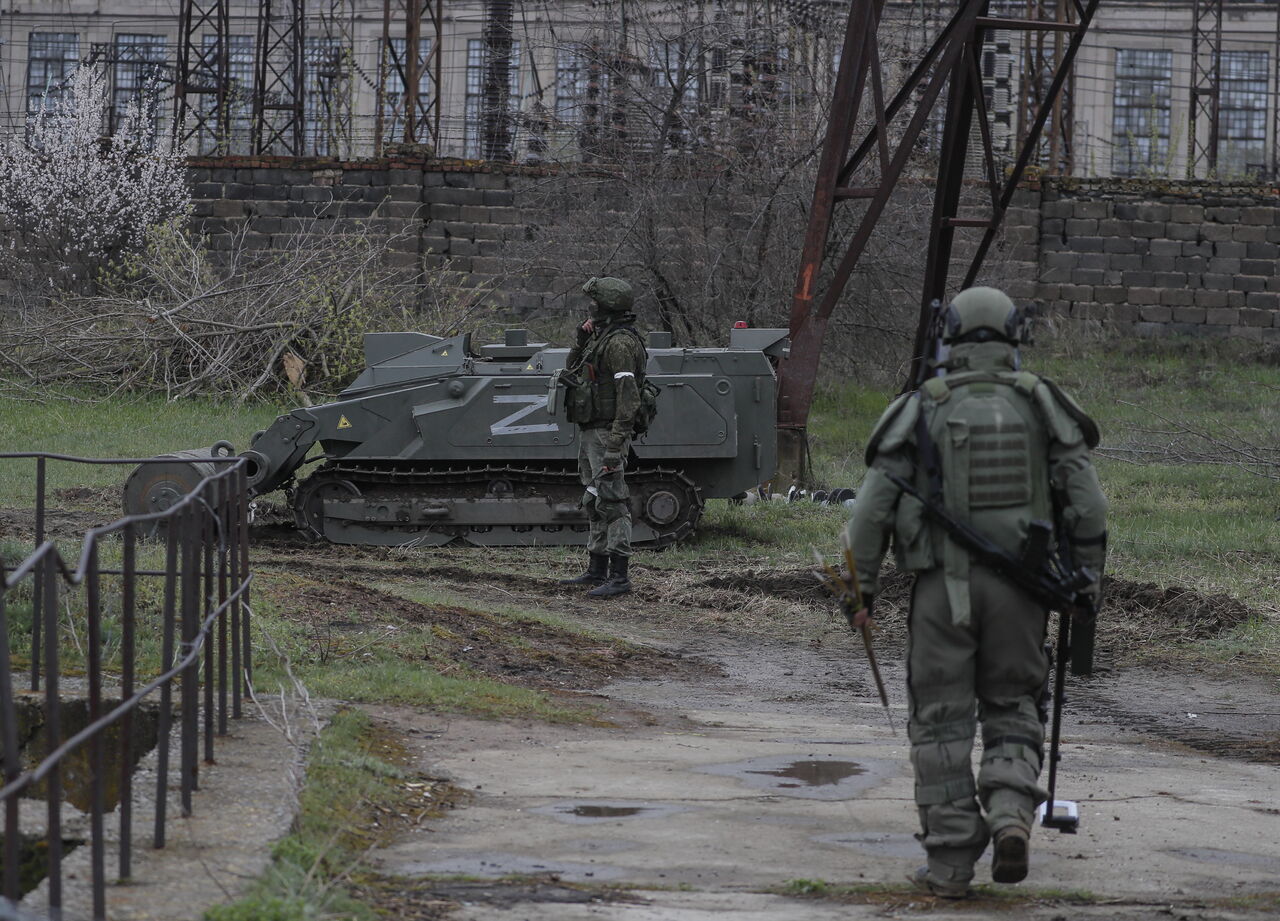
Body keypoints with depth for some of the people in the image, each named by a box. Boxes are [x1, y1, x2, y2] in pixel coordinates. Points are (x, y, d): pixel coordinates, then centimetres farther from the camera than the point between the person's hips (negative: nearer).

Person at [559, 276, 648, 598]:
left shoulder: (620, 343, -17)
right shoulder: (601, 338, 15)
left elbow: (628, 396, -22)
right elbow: (572, 371, 25)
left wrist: (616, 441, -26)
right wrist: (581, 340, 7)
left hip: (607, 434, -11)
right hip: (590, 434, 11)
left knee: (612, 503, -11)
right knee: (595, 503, 16)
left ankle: (619, 577, -12)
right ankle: (597, 569, 24)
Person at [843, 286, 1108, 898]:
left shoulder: (922, 408, -3)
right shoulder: (1040, 405, 1)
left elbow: (874, 505, -4)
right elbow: (1086, 502, -1)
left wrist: (861, 586, 4)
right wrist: (1087, 574, 10)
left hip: (943, 588, -1)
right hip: (1019, 587, 1)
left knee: (942, 725, 7)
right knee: (1011, 712, 16)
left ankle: (950, 863, 5)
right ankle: (1011, 813, -10)